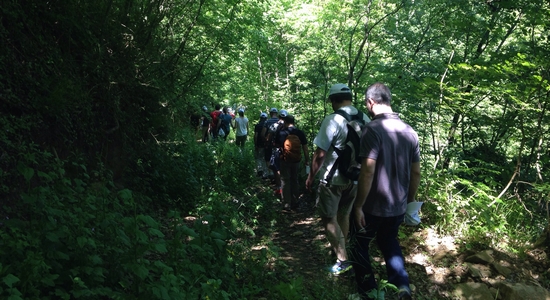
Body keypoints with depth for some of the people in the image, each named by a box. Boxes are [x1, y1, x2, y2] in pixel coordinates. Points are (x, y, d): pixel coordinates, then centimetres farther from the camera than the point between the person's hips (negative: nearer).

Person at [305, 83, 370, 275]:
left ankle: (342, 259, 5)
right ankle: (339, 249, 36)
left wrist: (311, 176, -5)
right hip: (355, 178, 6)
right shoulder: (365, 120, 0)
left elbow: (320, 153, -17)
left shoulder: (332, 120, -19)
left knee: (329, 218, 6)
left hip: (332, 179, -6)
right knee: (343, 216, 20)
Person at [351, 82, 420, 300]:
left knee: (360, 246, 16)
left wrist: (359, 206, -16)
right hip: (398, 206, 6)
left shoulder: (373, 129, -18)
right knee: (389, 242, 27)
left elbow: (368, 171, -24)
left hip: (373, 206, -6)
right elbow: (416, 172, 7)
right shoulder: (409, 131, 2)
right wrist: (410, 200, 19)